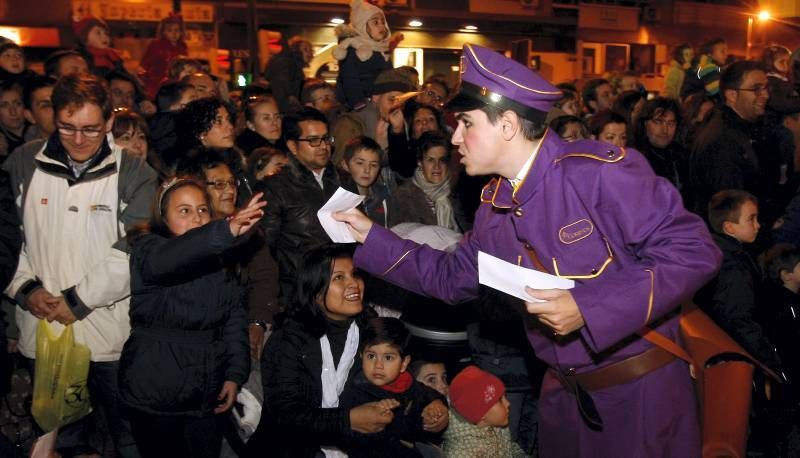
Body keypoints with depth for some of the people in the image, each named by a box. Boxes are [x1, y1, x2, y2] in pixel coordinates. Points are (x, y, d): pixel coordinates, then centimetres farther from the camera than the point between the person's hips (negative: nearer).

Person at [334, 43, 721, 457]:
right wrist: (372, 236, 10)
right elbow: (452, 279, 15)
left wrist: (589, 309, -26)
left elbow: (694, 251, -23)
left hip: (641, 390, -6)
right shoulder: (495, 206, 4)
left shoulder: (601, 172, -21)